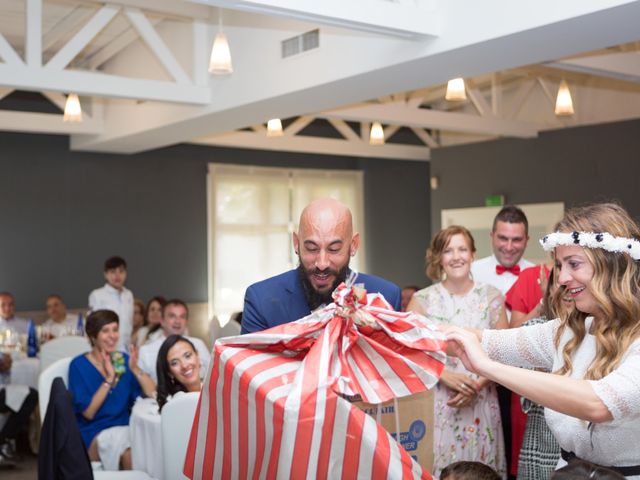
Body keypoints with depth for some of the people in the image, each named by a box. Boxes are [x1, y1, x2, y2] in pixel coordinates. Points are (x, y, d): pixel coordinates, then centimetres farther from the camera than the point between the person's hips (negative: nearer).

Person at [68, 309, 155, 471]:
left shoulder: (124, 359, 7)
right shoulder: (79, 365, -4)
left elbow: (153, 394, -2)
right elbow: (88, 413, -12)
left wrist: (135, 369, -15)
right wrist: (109, 378, -17)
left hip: (124, 427, 4)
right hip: (93, 433, -3)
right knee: (130, 450, -31)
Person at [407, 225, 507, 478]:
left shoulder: (491, 297, 4)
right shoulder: (422, 300, 0)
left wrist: (478, 385, -10)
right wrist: (446, 375, -16)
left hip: (481, 403, 1)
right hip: (436, 402, -1)